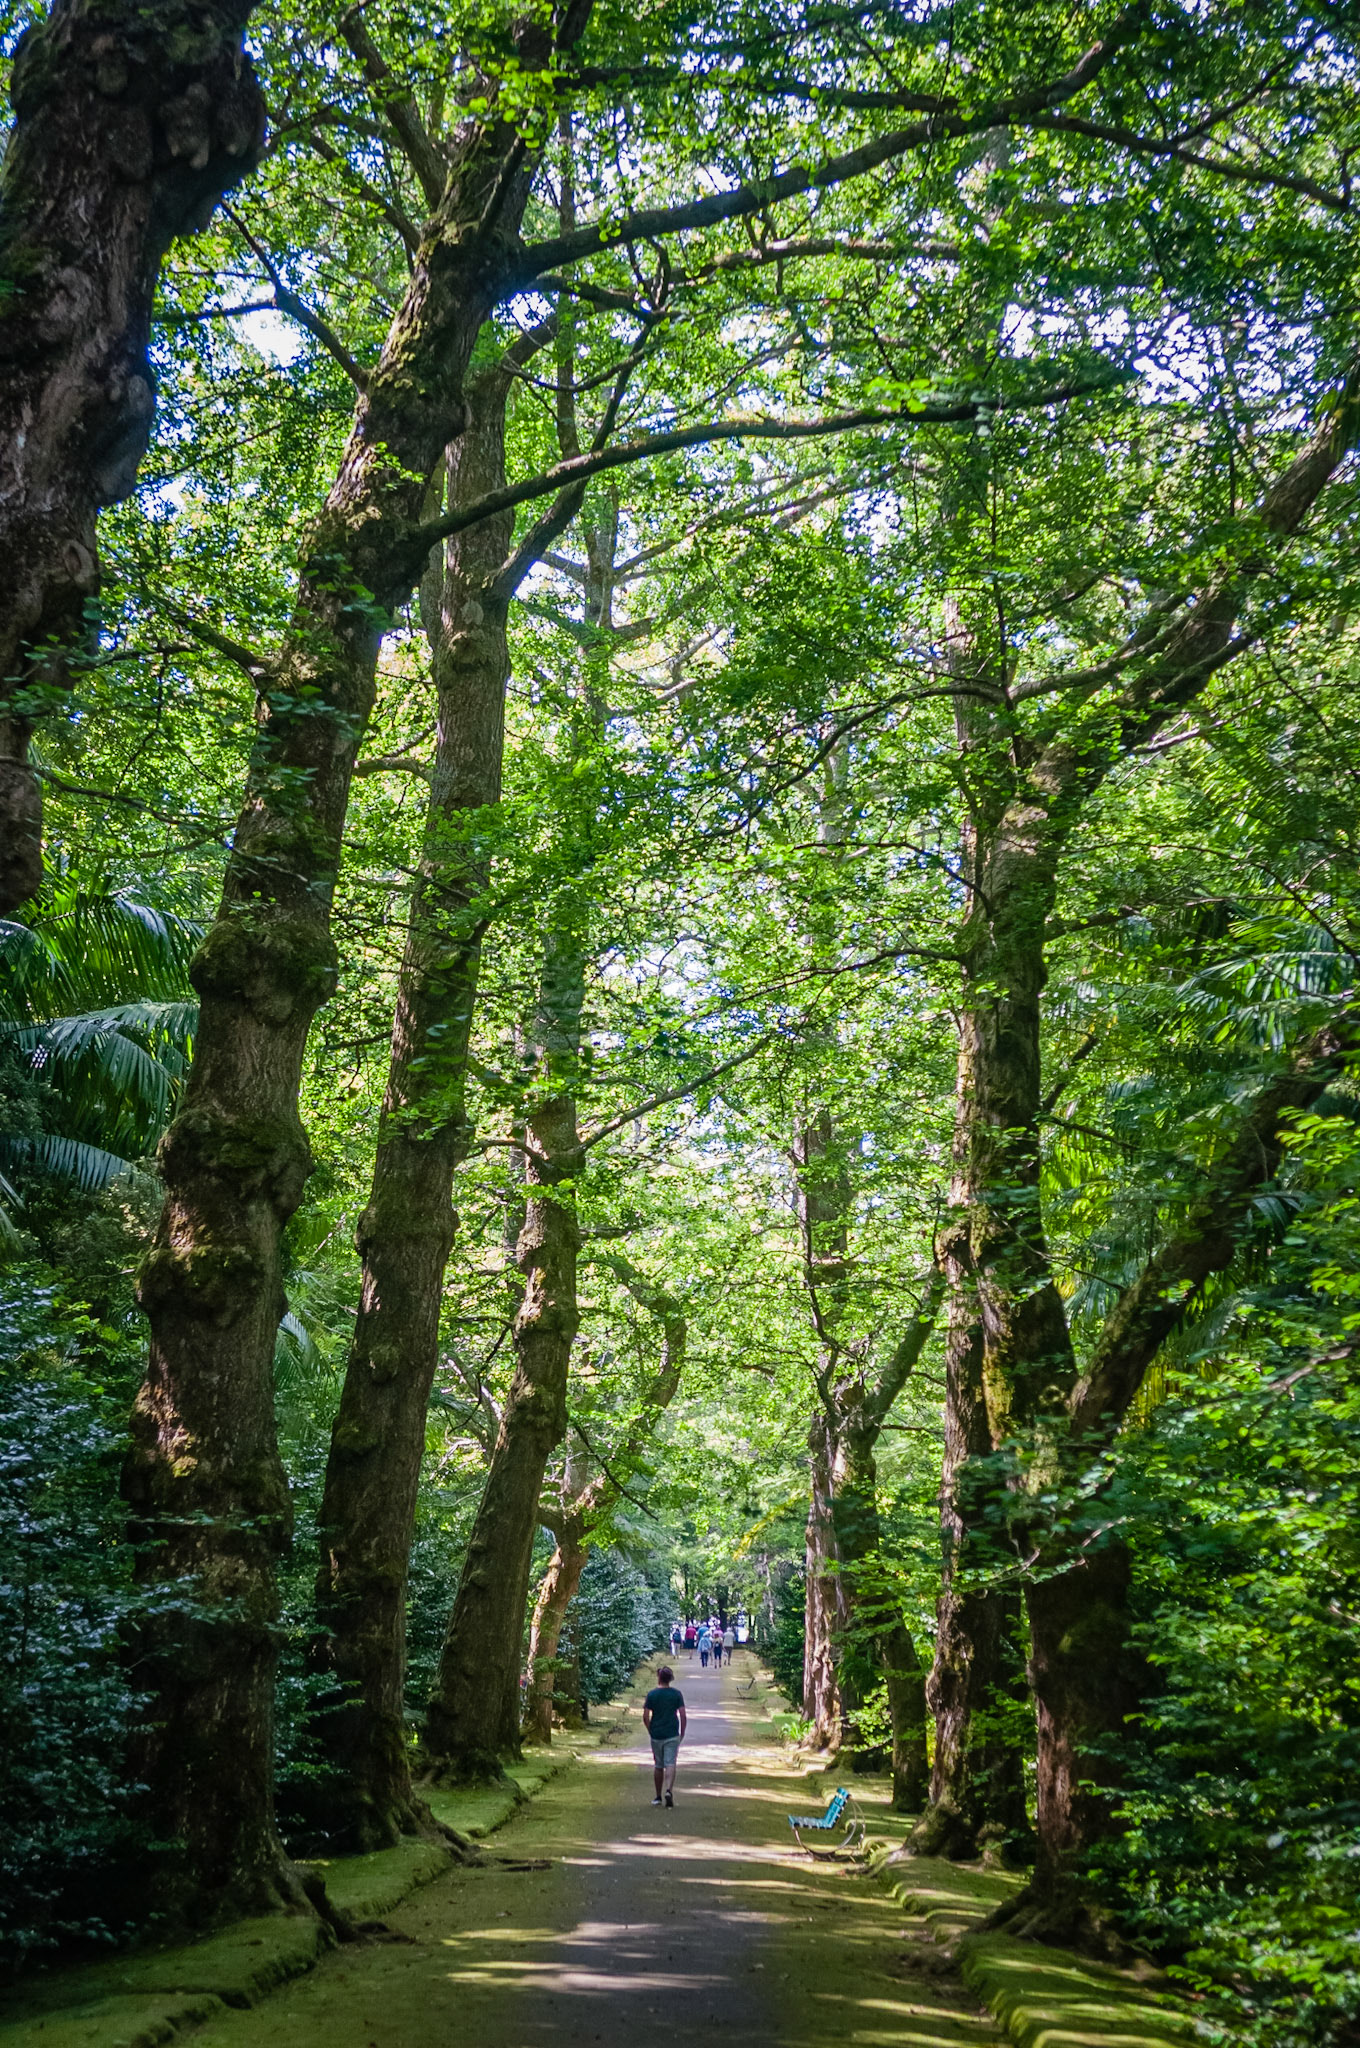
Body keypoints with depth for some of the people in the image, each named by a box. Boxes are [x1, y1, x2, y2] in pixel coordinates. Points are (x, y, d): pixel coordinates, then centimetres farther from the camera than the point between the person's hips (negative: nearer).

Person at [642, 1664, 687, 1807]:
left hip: (656, 1735, 1)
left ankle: (658, 1797, 19)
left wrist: (650, 1731, 10)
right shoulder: (677, 1694, -3)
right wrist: (682, 1733, 6)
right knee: (670, 1764, -2)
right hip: (672, 1735, -1)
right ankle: (669, 1790, -23)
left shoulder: (652, 1694, -4)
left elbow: (645, 1717, -5)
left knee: (658, 1766, 12)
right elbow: (683, 1716, -6)